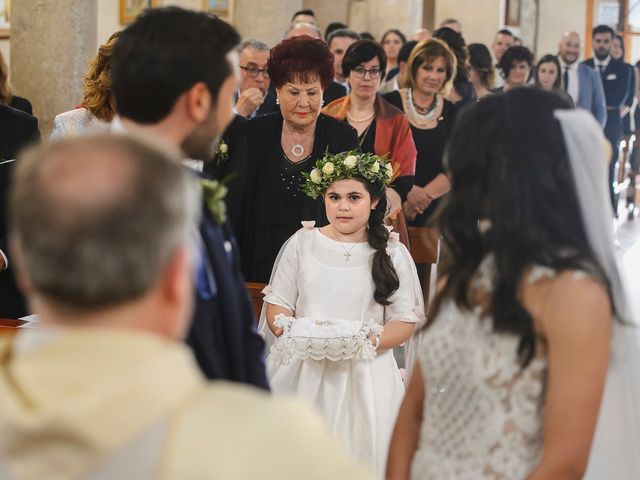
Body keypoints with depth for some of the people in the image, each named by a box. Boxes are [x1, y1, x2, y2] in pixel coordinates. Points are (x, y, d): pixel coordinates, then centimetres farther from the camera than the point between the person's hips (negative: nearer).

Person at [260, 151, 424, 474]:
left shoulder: (392, 254, 2)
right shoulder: (301, 243, 6)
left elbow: (407, 320, -1)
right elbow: (276, 304, 6)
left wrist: (367, 341, -18)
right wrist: (292, 332, -15)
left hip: (365, 374, -1)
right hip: (302, 372, 1)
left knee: (359, 449, -1)